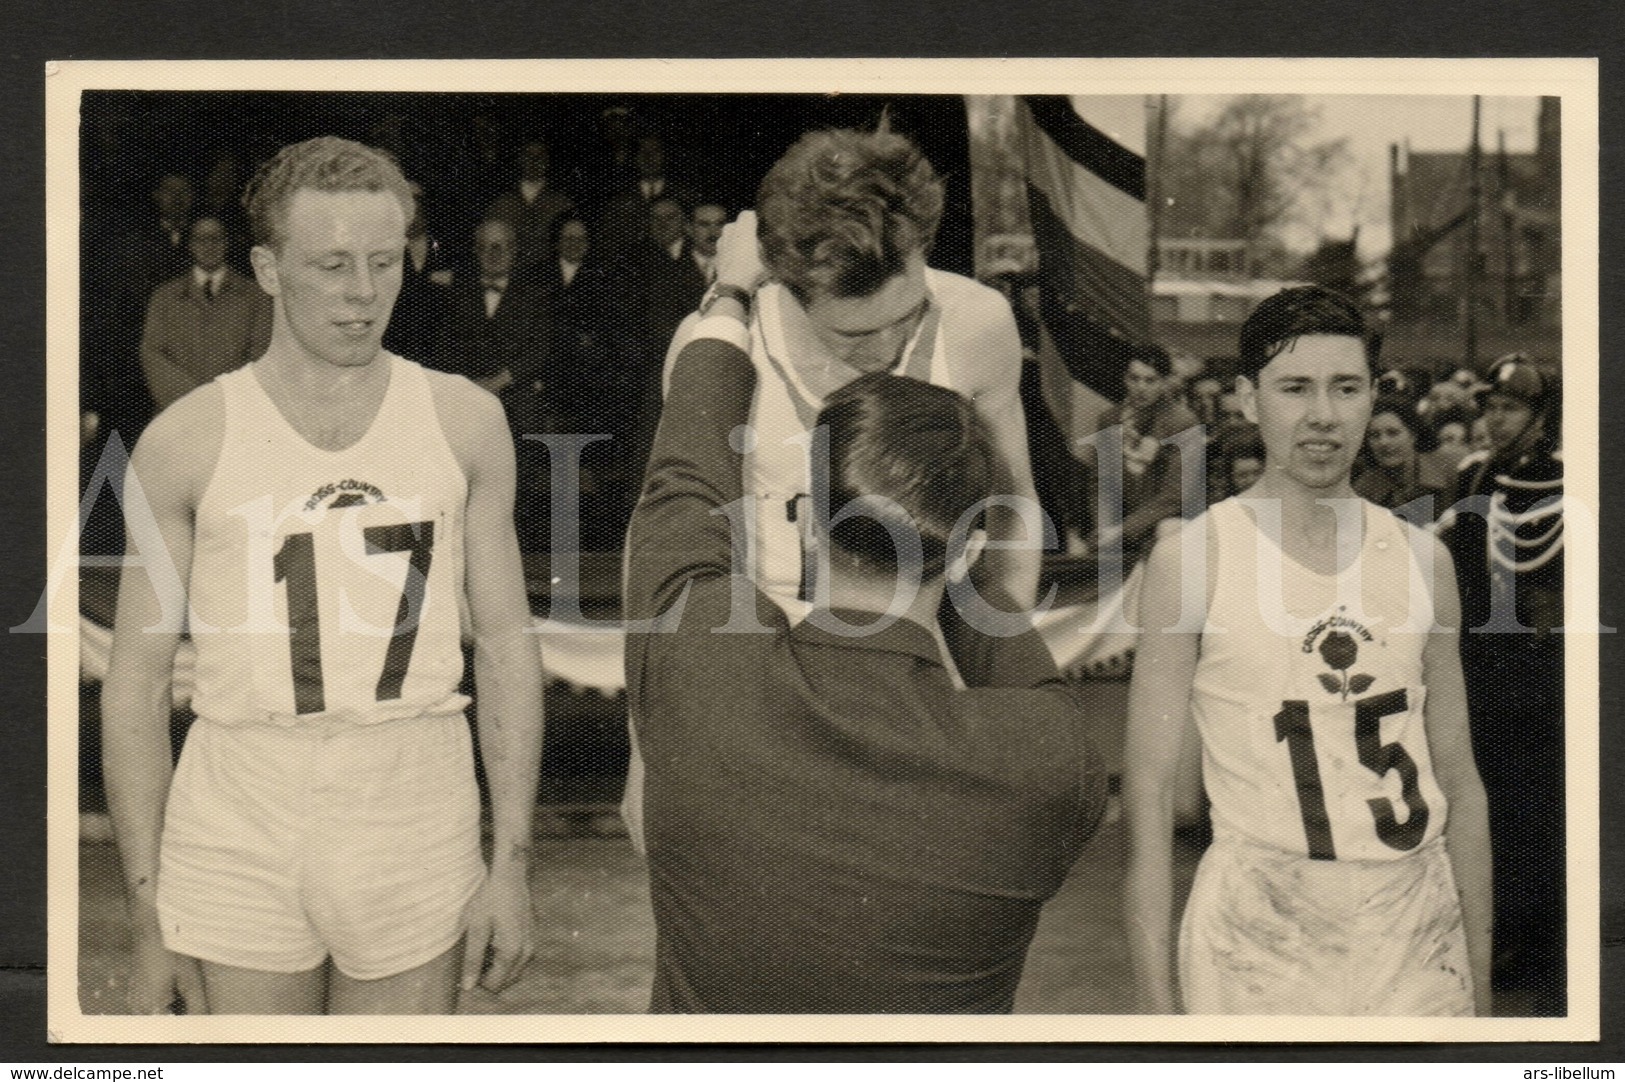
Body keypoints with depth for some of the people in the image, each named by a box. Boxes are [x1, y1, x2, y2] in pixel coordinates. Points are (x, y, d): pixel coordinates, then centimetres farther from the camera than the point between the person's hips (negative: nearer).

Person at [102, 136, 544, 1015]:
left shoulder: (462, 422, 5)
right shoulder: (187, 442, 0)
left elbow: (506, 648, 8)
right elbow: (135, 685, 2)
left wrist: (511, 862, 2)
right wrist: (149, 921, -1)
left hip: (417, 845, 1)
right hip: (238, 854, -1)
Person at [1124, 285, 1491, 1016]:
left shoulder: (1421, 560, 7)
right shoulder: (1191, 559, -4)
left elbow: (1459, 784, 11)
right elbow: (1148, 791, -5)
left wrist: (1481, 985, 9)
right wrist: (1156, 1006, -9)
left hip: (1421, 927, 4)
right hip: (1259, 937, -3)